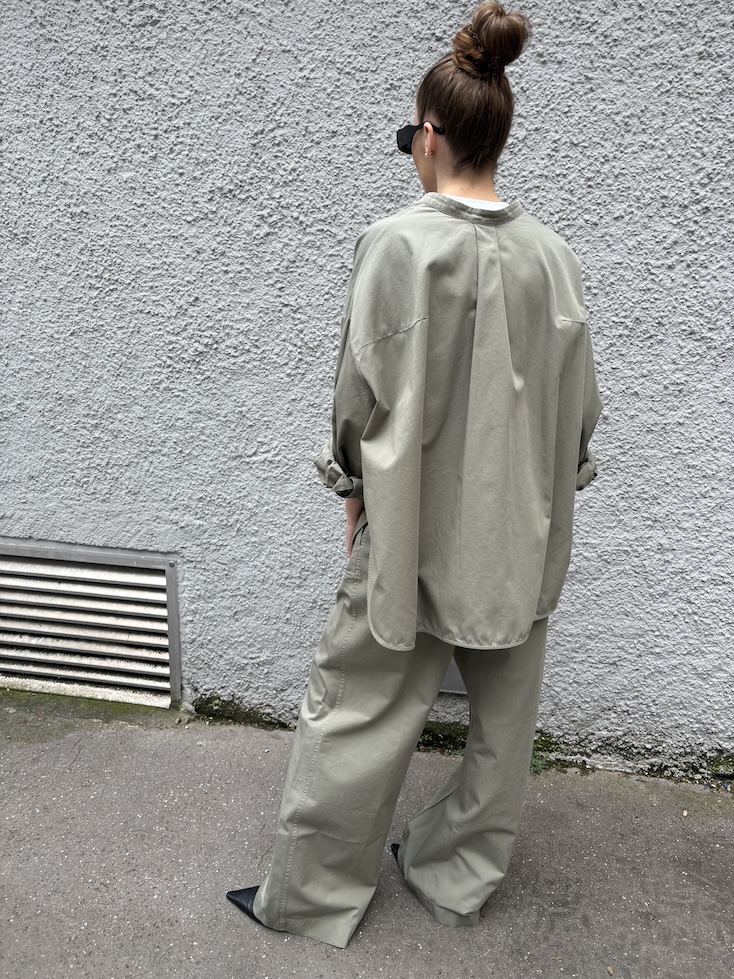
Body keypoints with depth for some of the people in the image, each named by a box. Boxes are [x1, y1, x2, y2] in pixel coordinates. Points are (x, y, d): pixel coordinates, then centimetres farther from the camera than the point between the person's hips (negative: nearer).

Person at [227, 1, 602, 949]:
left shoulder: (398, 243, -15)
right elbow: (577, 403, 5)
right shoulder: (552, 255, -1)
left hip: (415, 528, -4)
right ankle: (459, 876, 39)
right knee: (503, 718, 19)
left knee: (358, 710, 12)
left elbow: (366, 391, -11)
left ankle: (309, 892, 29)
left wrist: (355, 488, 5)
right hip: (520, 531, 5)